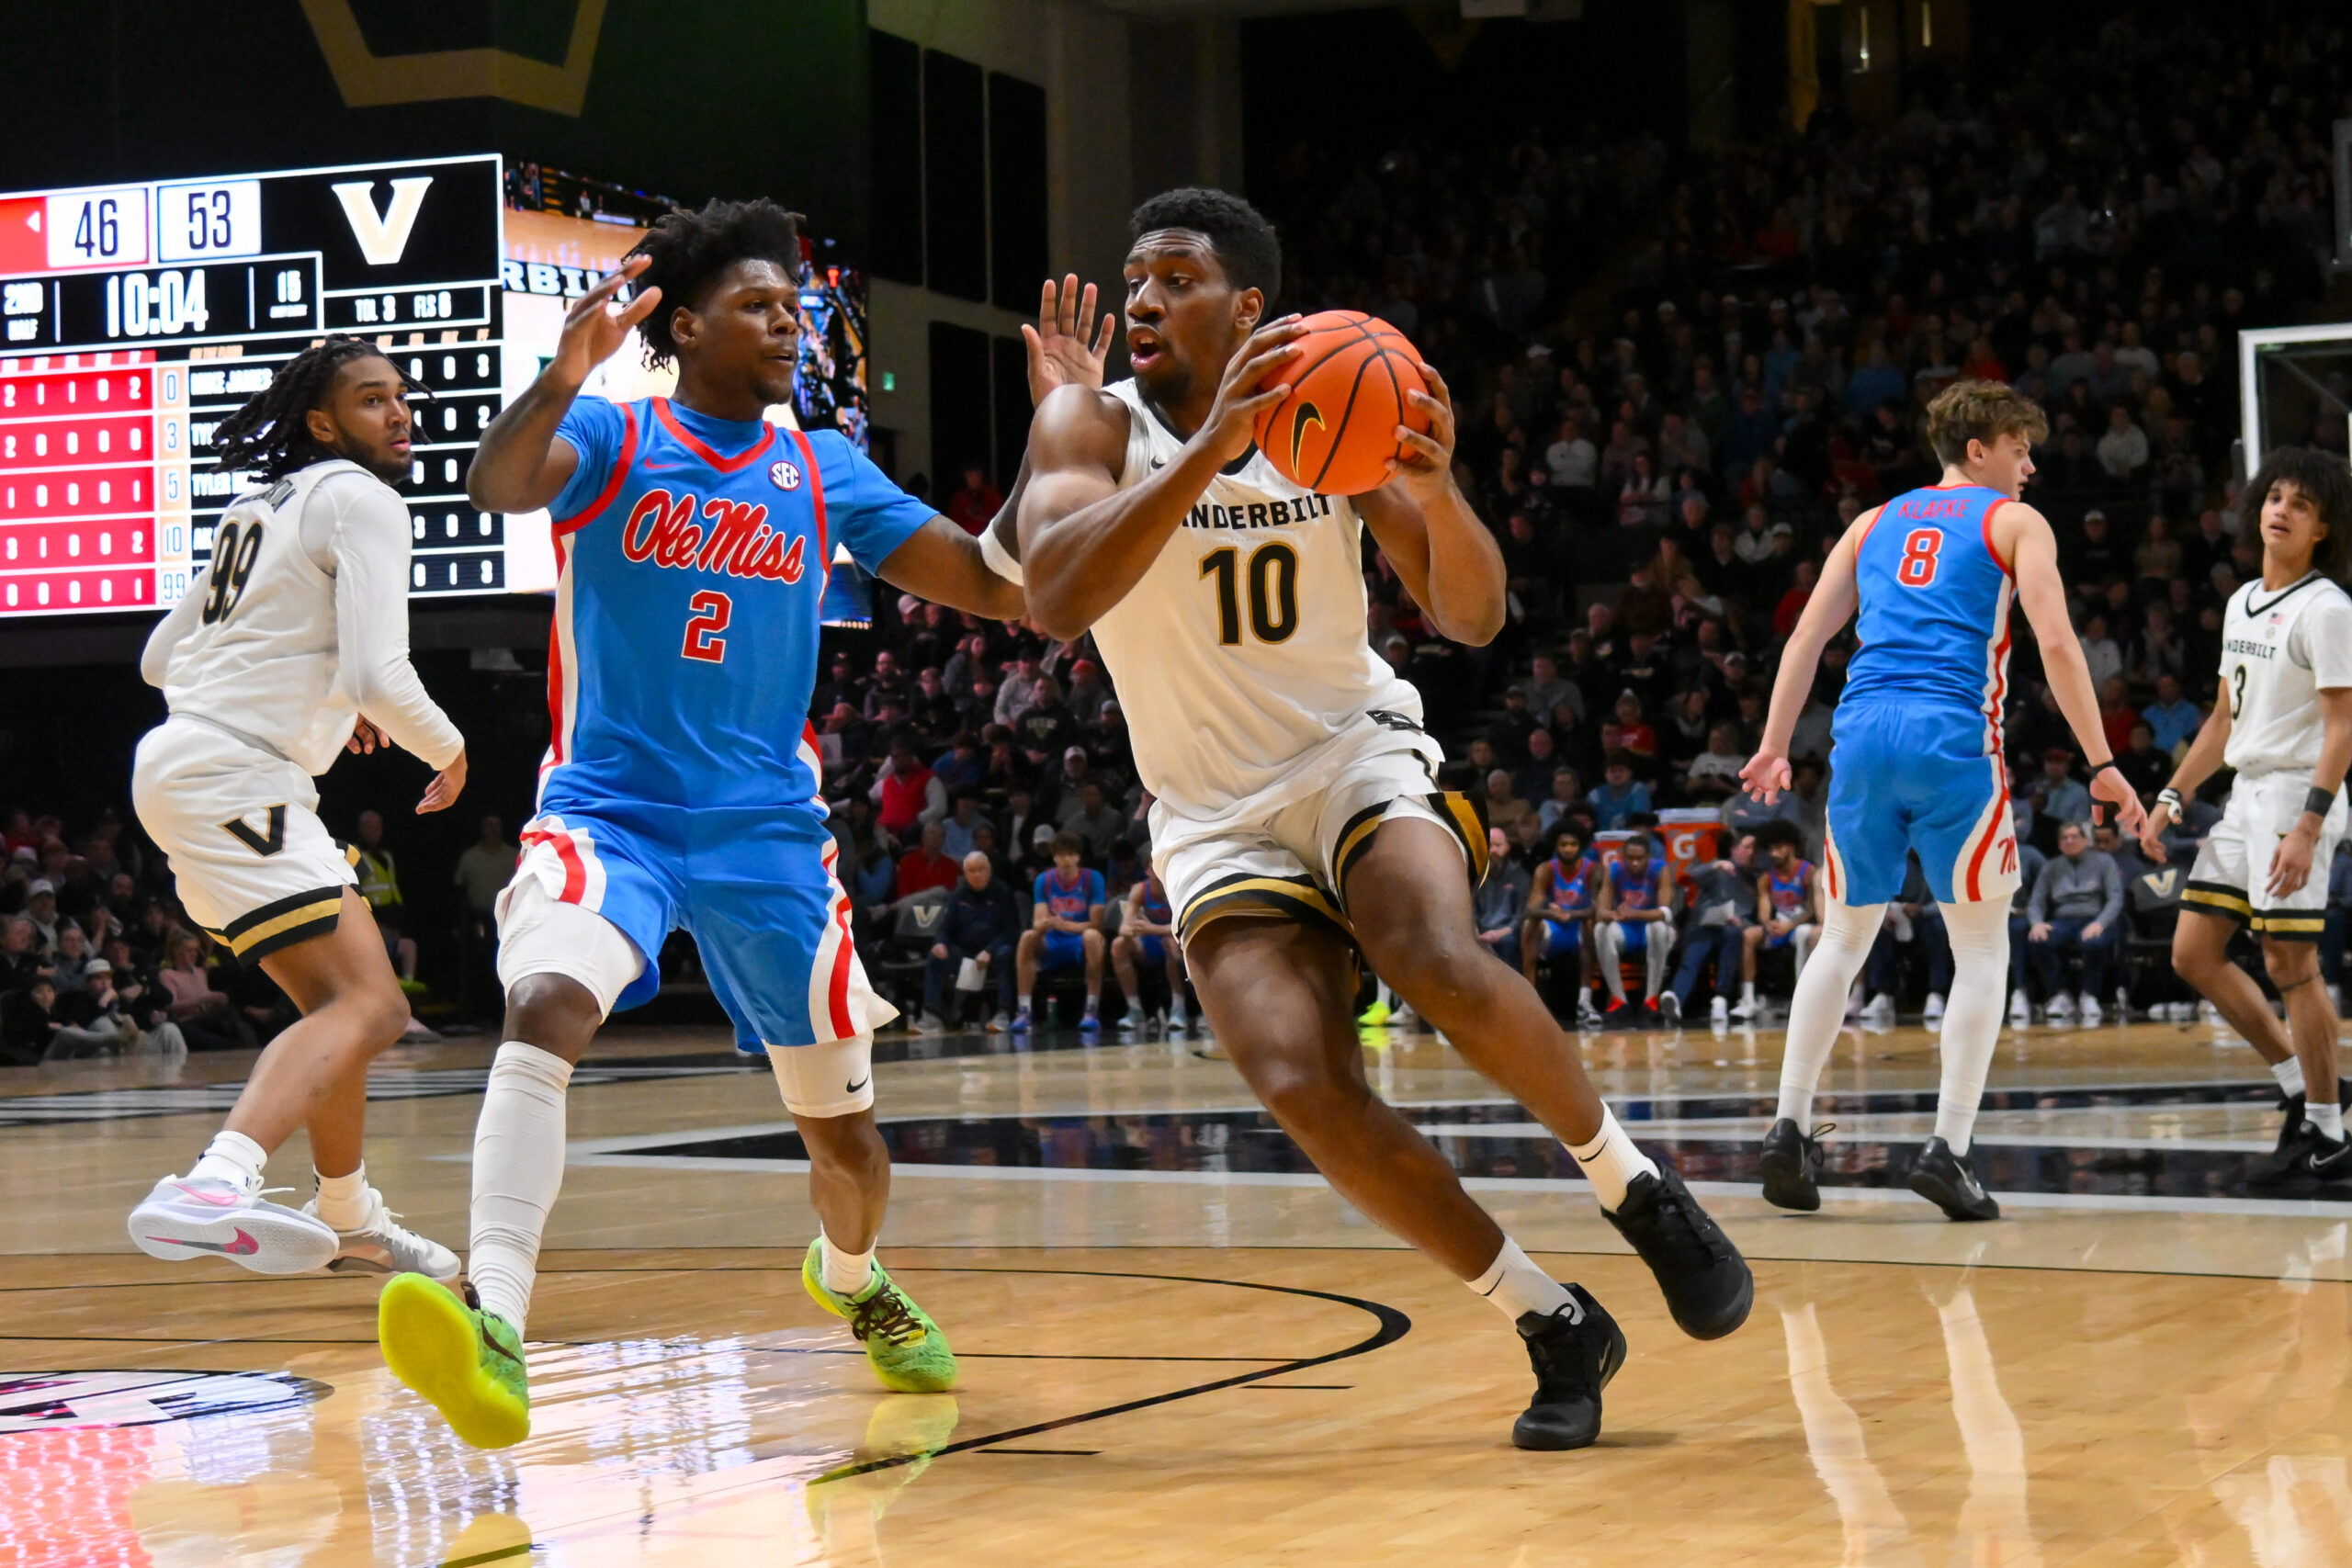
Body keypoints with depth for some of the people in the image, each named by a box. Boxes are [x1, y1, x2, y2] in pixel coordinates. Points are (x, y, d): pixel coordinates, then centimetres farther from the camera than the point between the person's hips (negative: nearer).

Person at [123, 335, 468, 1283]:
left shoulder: (262, 508, 21)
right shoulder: (361, 501, -7)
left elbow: (162, 657, 28)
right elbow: (380, 676, -18)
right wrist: (448, 750, 2)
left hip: (183, 756, 10)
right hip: (231, 774, -10)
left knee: (340, 996, 23)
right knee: (368, 1005, -23)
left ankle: (345, 1220, 34)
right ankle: (215, 1187, -46)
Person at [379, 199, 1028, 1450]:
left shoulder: (827, 472, 6)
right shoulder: (611, 439, -3)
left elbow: (1000, 589, 3)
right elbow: (496, 486, -25)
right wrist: (559, 382, -45)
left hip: (768, 826, 3)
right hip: (609, 805, -3)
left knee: (839, 1121, 11)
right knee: (546, 1003, -33)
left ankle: (851, 1277, 44)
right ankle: (494, 1322, -39)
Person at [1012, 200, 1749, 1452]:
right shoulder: (1091, 423, -9)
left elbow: (1473, 619, -8)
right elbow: (1054, 597, -30)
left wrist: (1434, 488, -29)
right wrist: (1212, 447, -39)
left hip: (1357, 755, 0)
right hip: (1217, 816, 0)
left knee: (1444, 969, -32)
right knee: (1301, 1086, -23)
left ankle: (1635, 1188, -5)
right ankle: (1552, 1325, -6)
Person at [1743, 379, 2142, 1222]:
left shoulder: (1875, 524, 23)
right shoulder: (2015, 523, 9)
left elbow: (1807, 634, 16)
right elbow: (2056, 645, -2)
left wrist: (1774, 744, 17)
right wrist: (2102, 764, -2)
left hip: (1863, 730, 4)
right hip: (1954, 738, -4)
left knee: (1843, 940, 16)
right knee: (1982, 950, 6)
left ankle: (1789, 1129, 8)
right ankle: (1947, 1149, -4)